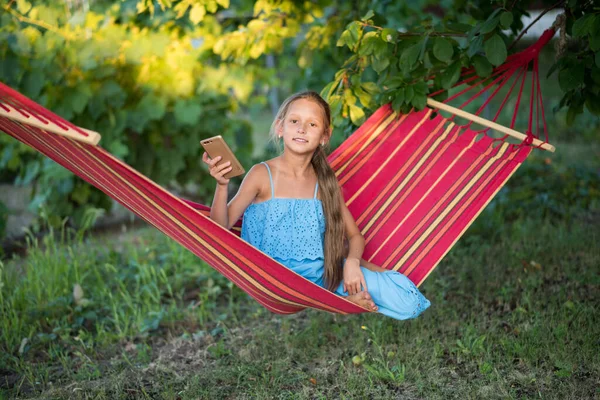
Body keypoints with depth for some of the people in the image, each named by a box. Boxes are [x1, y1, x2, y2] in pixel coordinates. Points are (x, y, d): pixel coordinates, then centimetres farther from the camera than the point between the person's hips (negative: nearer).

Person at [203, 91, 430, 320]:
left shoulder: (326, 181, 2)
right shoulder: (262, 175, -8)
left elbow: (354, 235, 9)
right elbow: (221, 227, -10)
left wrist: (352, 261, -12)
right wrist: (222, 185, -27)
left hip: (323, 270, 1)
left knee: (408, 299, -17)